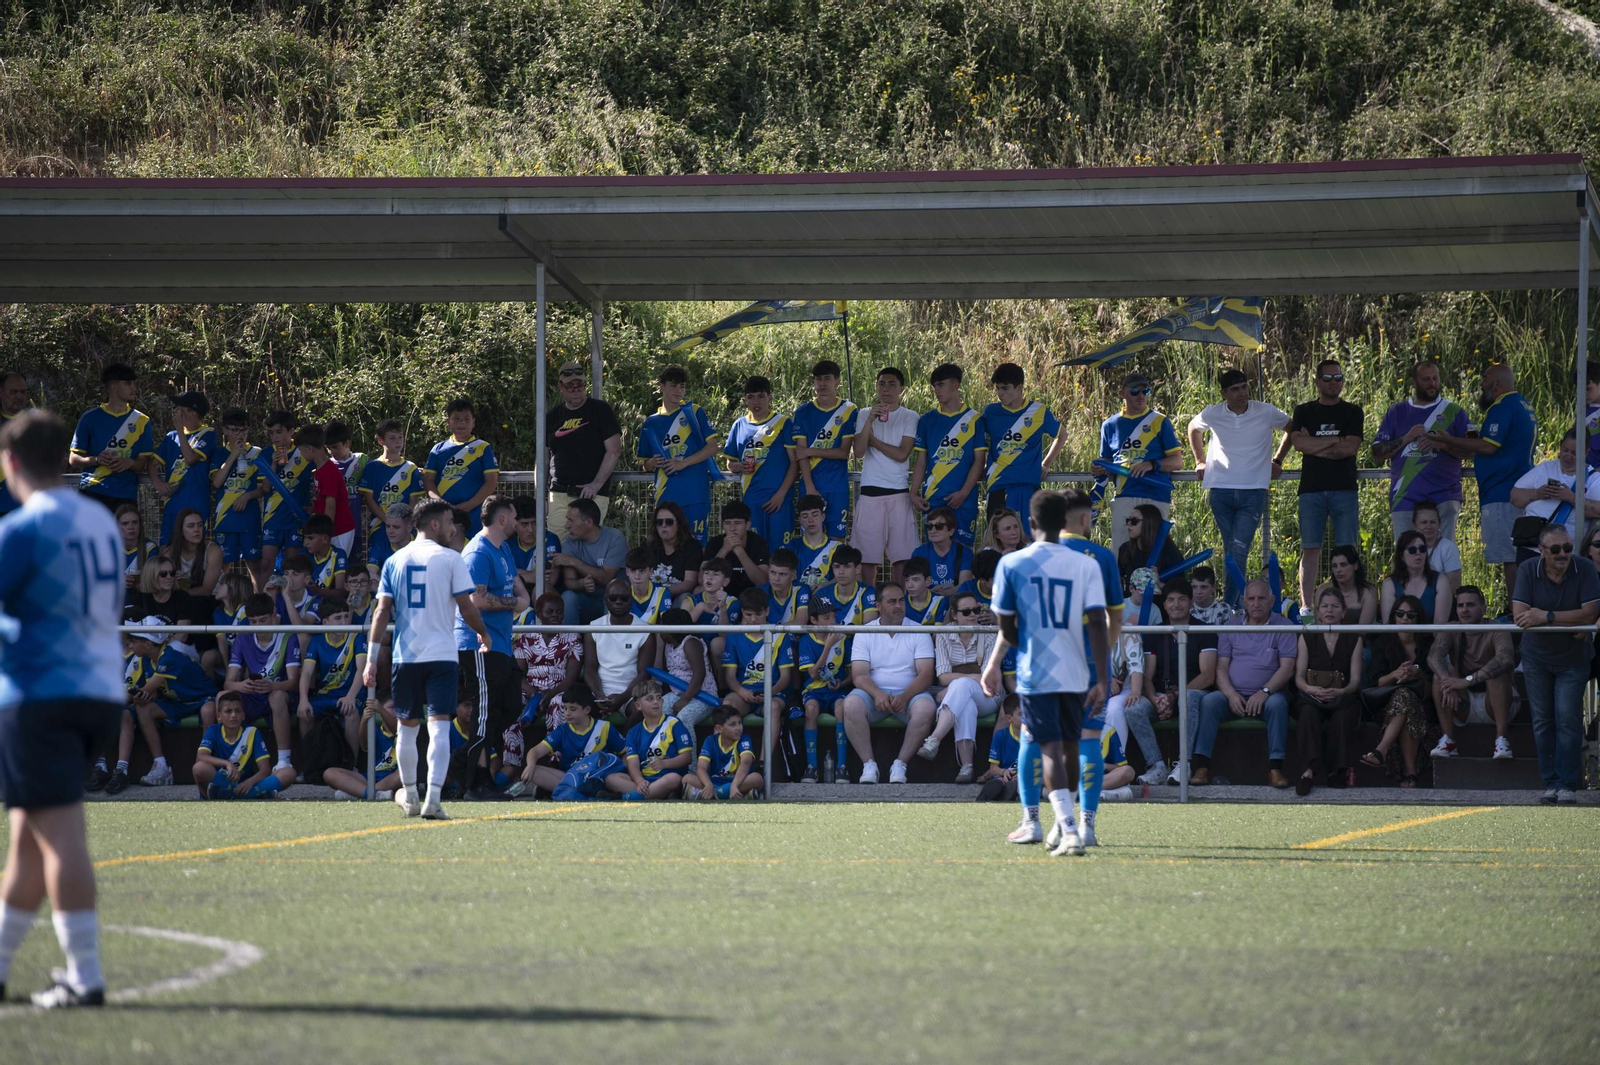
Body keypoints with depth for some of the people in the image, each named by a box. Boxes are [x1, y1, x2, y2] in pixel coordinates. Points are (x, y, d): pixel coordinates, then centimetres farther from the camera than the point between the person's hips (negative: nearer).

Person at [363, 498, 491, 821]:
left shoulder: (395, 561, 7)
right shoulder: (450, 559, -3)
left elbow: (381, 611, 2)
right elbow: (467, 607, -5)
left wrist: (372, 658, 3)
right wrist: (484, 634, 14)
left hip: (404, 656, 3)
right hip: (442, 655, -3)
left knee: (407, 727, 16)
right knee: (439, 727, -6)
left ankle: (410, 796, 28)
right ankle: (432, 799, -18)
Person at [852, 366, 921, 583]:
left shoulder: (910, 417, 7)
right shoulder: (865, 415, 10)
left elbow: (902, 454, -4)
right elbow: (859, 452, -3)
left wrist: (873, 440, 0)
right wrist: (870, 421, -12)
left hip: (899, 492, -1)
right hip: (870, 492, 1)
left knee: (900, 557, -6)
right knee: (868, 557, -3)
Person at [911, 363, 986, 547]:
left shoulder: (974, 420, 2)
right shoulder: (927, 420, 10)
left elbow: (979, 461, 0)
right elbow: (920, 461, 11)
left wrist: (963, 493, -11)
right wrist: (914, 493, 0)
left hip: (963, 499, -2)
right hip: (933, 498, 2)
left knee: (963, 547, -4)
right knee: (936, 548, 0)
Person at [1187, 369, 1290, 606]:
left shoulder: (1266, 413, -3)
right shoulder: (1212, 415, 1)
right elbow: (1193, 429, 25)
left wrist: (1277, 462, 16)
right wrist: (1200, 460, 21)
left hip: (1253, 491, -2)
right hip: (1220, 491, 2)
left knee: (1239, 550, -14)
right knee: (1230, 550, 5)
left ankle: (1230, 606, -14)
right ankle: (1237, 604, 13)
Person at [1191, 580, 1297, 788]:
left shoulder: (1283, 627, 5)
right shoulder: (1231, 626, 13)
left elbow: (1287, 668, -4)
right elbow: (1221, 667, 6)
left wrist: (1264, 692, -19)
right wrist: (1231, 694, -12)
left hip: (1266, 695, -2)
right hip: (1234, 695, 2)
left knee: (1277, 703, -35)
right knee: (1209, 701, -27)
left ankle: (1275, 768, -35)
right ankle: (1202, 768, -32)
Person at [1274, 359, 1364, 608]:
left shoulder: (1353, 413, 10)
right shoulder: (1304, 412, 12)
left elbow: (1351, 448, -5)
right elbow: (1298, 443, -4)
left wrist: (1315, 446, -4)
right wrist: (1335, 441, -6)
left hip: (1344, 488, -1)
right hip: (1311, 489, 1)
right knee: (1310, 549, -3)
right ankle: (1307, 607, -4)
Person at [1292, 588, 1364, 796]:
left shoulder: (1353, 639, 12)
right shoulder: (1307, 637, 13)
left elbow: (1355, 680, 3)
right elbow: (1299, 677, 4)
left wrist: (1339, 692, -19)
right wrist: (1311, 689, -20)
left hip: (1343, 699, 0)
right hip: (1312, 697, 0)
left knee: (1343, 717, -36)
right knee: (1309, 713, -36)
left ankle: (1338, 770, -31)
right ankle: (1310, 769, -47)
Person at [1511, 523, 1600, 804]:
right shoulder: (1528, 571, -11)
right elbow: (1520, 616, -19)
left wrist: (1546, 616, -27)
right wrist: (1568, 621, -26)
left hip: (1572, 658, -2)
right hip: (1536, 657, 2)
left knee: (1568, 720, -8)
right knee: (1542, 721, 4)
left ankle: (1568, 785, -3)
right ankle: (1551, 782, 11)